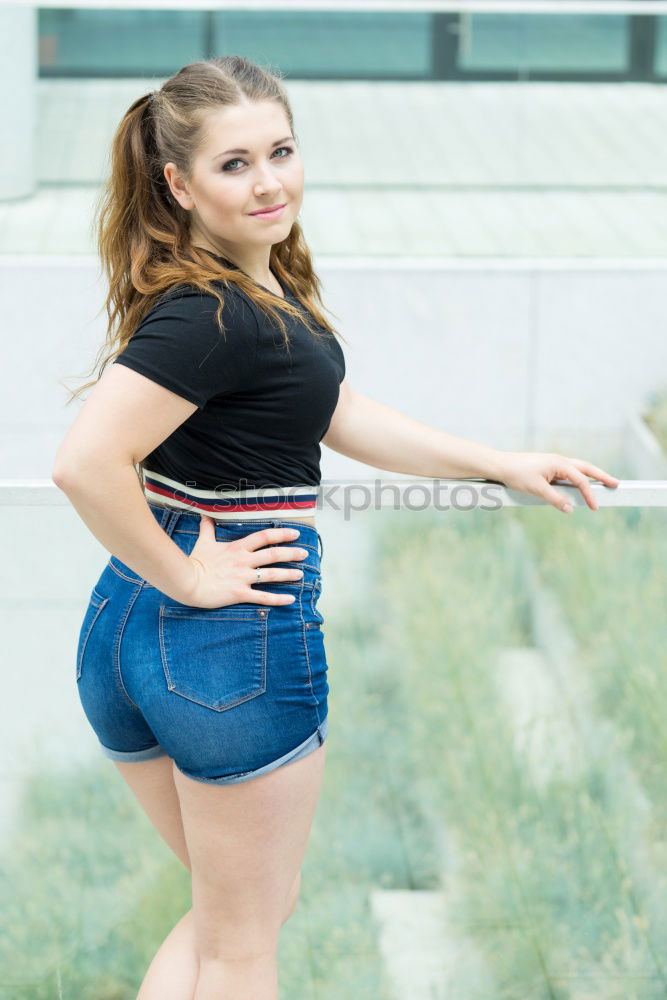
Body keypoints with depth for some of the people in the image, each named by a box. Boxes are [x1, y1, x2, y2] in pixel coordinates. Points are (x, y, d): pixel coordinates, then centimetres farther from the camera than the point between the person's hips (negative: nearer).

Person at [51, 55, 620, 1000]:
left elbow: (343, 418, 17)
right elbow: (85, 462, -32)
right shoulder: (217, 313, -22)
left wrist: (504, 465, 15)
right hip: (239, 638, -9)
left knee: (224, 914, 24)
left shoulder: (267, 281, 8)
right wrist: (189, 578, -20)